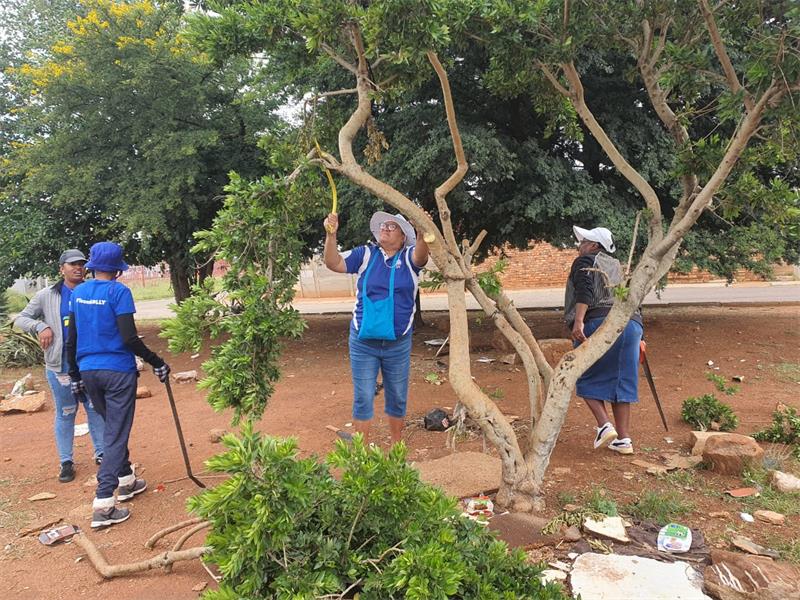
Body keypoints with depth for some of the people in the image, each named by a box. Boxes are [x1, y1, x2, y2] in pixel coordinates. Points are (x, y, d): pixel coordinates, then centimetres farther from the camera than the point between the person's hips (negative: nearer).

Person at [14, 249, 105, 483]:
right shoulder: (47, 296, 1)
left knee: (96, 409, 10)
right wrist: (40, 326, -13)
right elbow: (20, 318, 7)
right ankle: (66, 461, 21)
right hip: (60, 366, -1)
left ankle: (102, 452, 24)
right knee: (65, 414, 9)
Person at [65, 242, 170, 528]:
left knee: (113, 427, 22)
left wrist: (75, 375, 20)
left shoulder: (78, 293, 7)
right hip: (118, 370, -6)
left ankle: (126, 481, 35)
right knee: (117, 435, -1)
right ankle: (103, 505, -4)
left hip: (88, 372, 7)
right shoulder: (118, 291, -12)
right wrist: (157, 362, -10)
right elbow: (129, 338, -19)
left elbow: (71, 339, 11)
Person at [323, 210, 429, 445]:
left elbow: (421, 257, -24)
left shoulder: (409, 257, -1)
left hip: (399, 343, 0)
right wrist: (331, 235, -24)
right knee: (363, 397, 6)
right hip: (363, 342, 0)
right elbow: (333, 263, -8)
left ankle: (397, 447, 32)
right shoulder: (366, 254, 1)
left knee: (397, 397, 14)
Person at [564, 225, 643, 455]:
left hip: (599, 324, -7)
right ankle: (624, 438, 12)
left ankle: (605, 426, -5)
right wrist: (639, 336, 28)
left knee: (586, 377, 8)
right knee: (620, 382, 11)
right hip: (631, 324, 7)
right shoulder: (617, 266, 28)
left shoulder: (585, 262, 6)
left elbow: (584, 291, -14)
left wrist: (578, 322, -25)